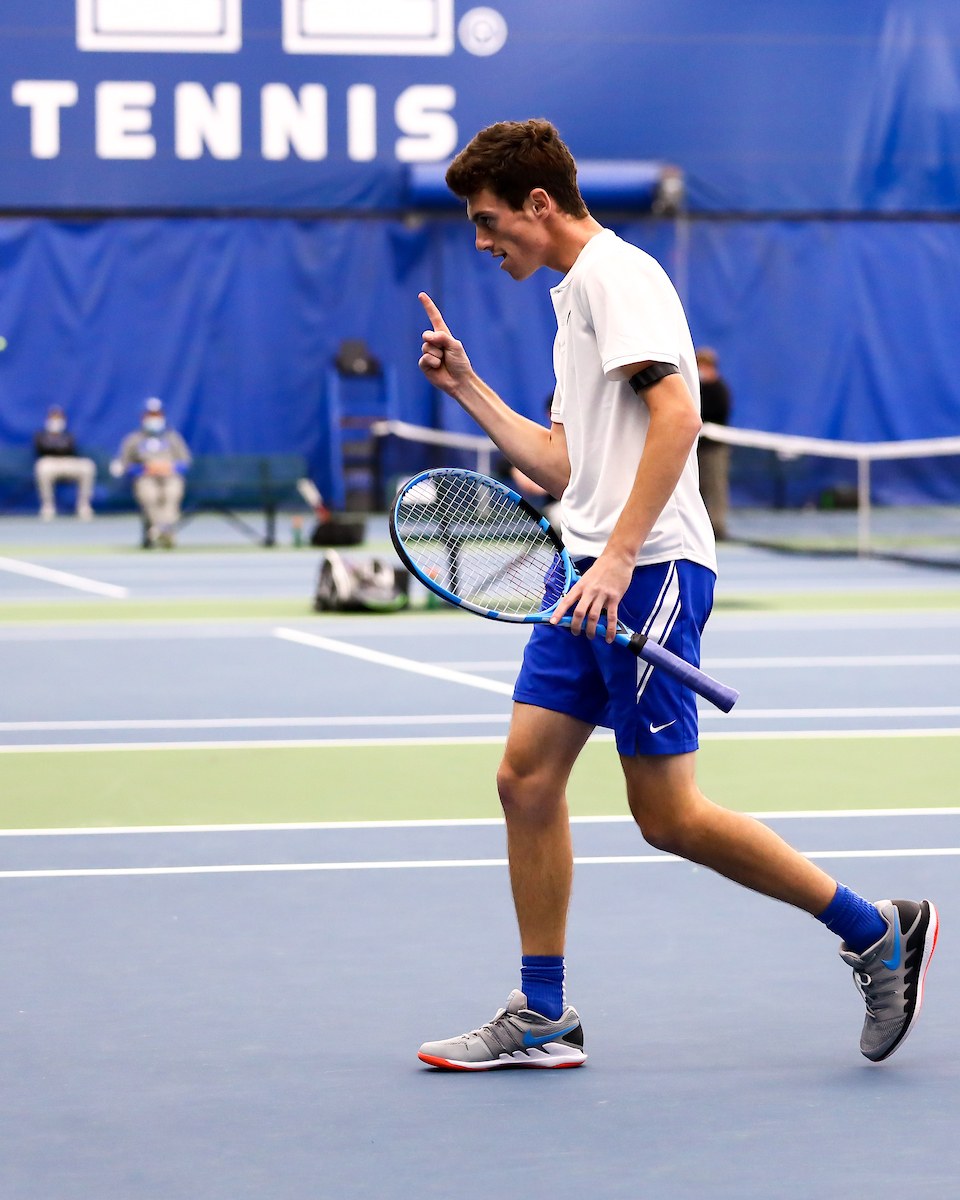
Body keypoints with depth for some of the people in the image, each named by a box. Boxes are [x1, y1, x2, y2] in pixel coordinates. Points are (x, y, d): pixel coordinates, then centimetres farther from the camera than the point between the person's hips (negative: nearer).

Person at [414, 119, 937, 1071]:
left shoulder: (616, 273, -8)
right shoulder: (574, 297, 22)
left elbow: (676, 414, -20)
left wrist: (619, 557, -25)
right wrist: (467, 389, 22)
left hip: (650, 570, -10)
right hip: (591, 574, 10)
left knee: (668, 815, -8)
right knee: (527, 778, 4)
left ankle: (877, 932, 3)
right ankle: (541, 1017, 10)